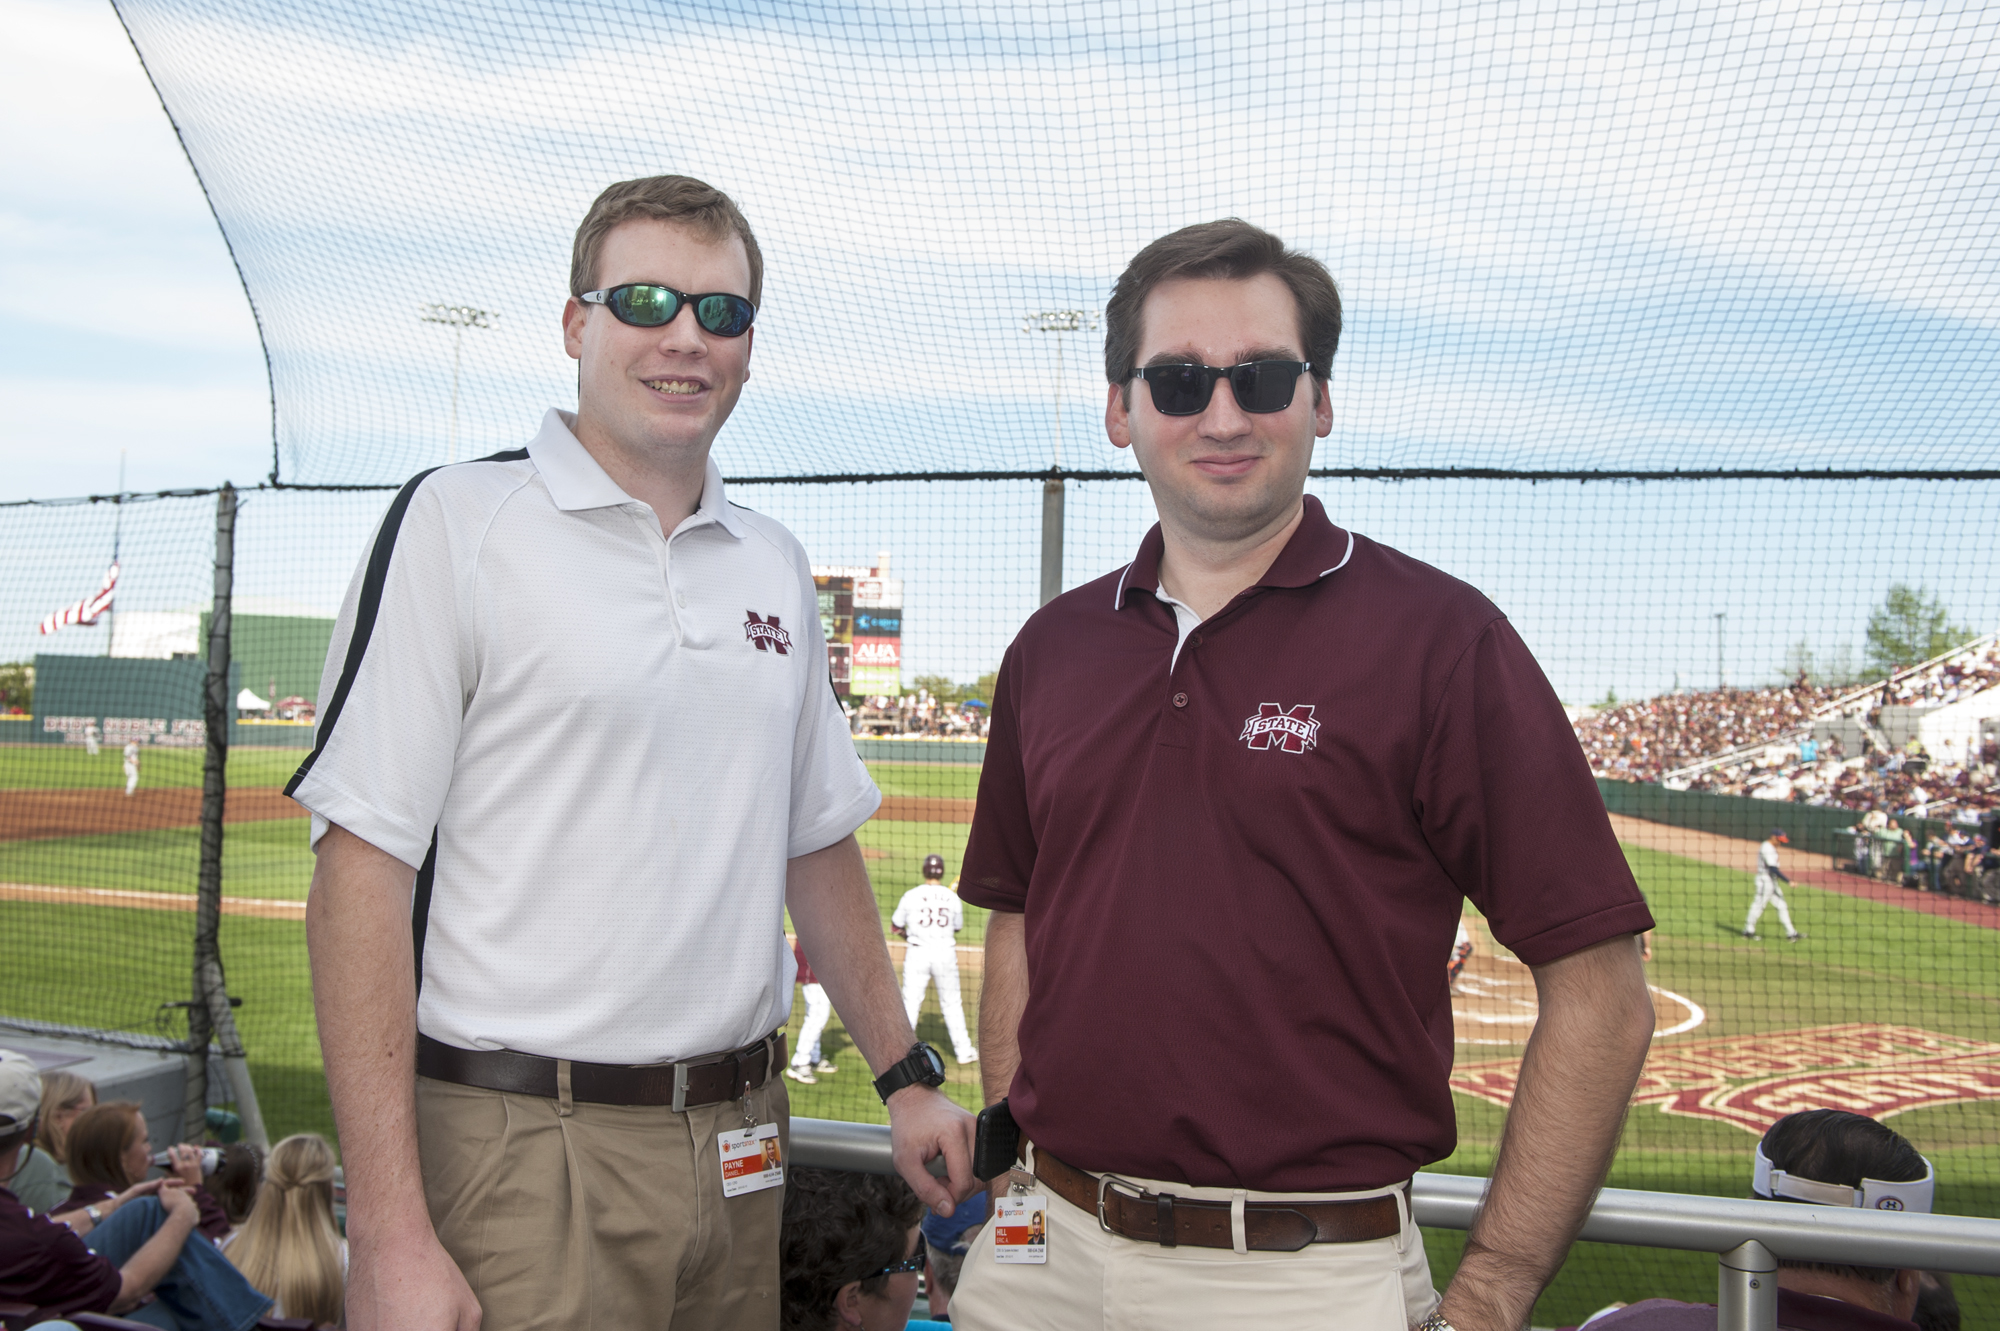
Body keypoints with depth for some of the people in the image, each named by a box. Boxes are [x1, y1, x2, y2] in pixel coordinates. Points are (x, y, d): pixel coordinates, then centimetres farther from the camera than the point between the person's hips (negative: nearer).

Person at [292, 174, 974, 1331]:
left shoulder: (776, 564, 11)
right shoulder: (458, 523, -6)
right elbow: (362, 870, -12)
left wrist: (906, 1076, 15)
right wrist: (390, 1237, -17)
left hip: (741, 1140, 5)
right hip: (525, 1148, -5)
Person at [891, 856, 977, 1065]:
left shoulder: (911, 896, -4)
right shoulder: (952, 898, -1)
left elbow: (895, 926, 6)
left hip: (917, 953, -1)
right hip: (945, 952, 1)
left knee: (910, 1001, 4)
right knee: (952, 1002, 10)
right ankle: (963, 1050, 16)